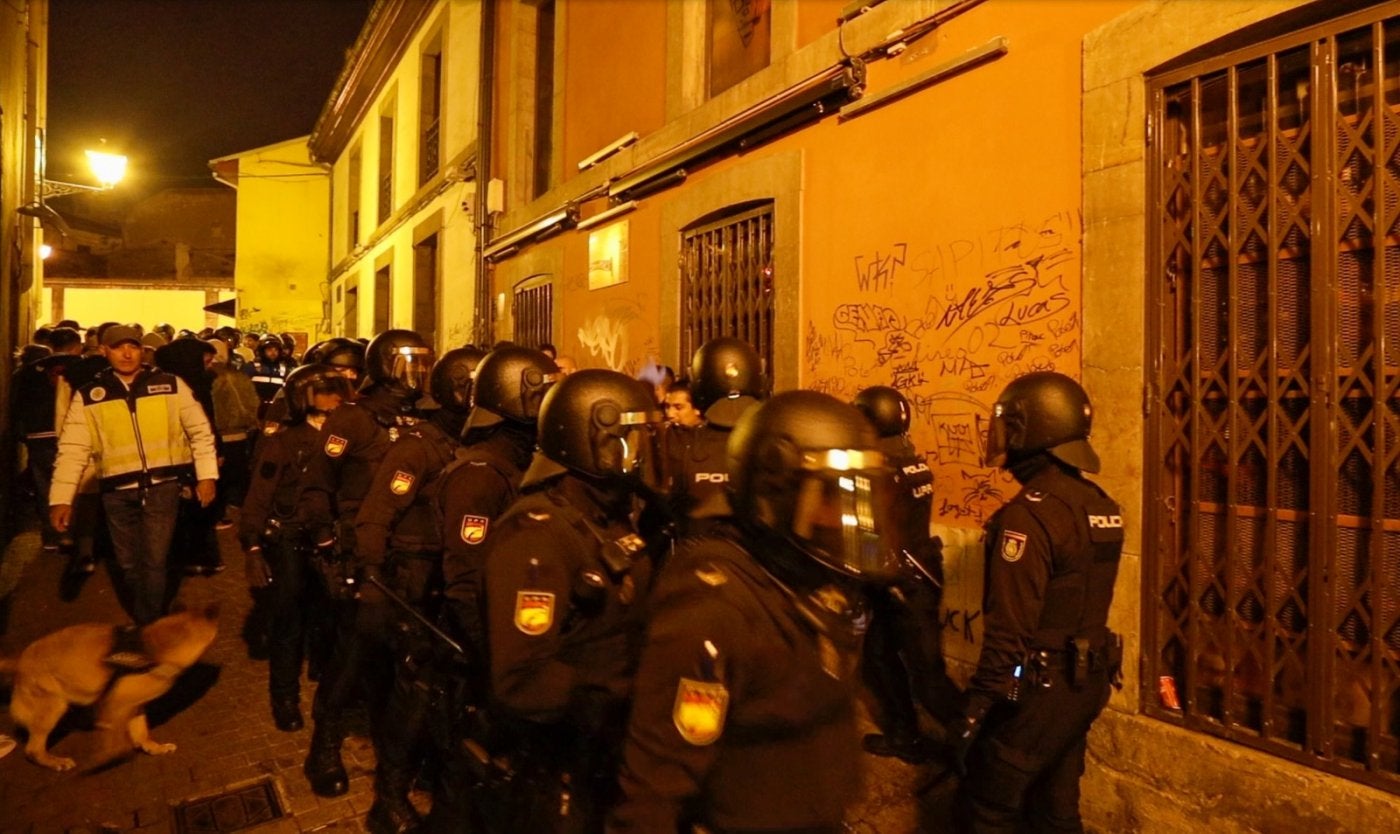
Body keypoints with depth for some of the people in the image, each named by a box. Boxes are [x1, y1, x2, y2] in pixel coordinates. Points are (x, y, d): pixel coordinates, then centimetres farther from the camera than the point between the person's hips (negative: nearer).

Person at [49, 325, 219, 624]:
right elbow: (72, 448, -1)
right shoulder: (88, 395, 2)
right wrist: (61, 498, -8)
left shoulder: (171, 385, 0)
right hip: (117, 491, 2)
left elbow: (200, 430, 3)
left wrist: (206, 475, -2)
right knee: (129, 562, 14)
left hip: (162, 485, -2)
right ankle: (144, 621, 36)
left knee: (154, 561, -4)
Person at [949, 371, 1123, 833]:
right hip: (1088, 682, 8)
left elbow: (1009, 628, -23)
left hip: (1039, 688, -8)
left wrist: (976, 707, -17)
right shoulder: (1101, 504, 5)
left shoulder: (1031, 513, -22)